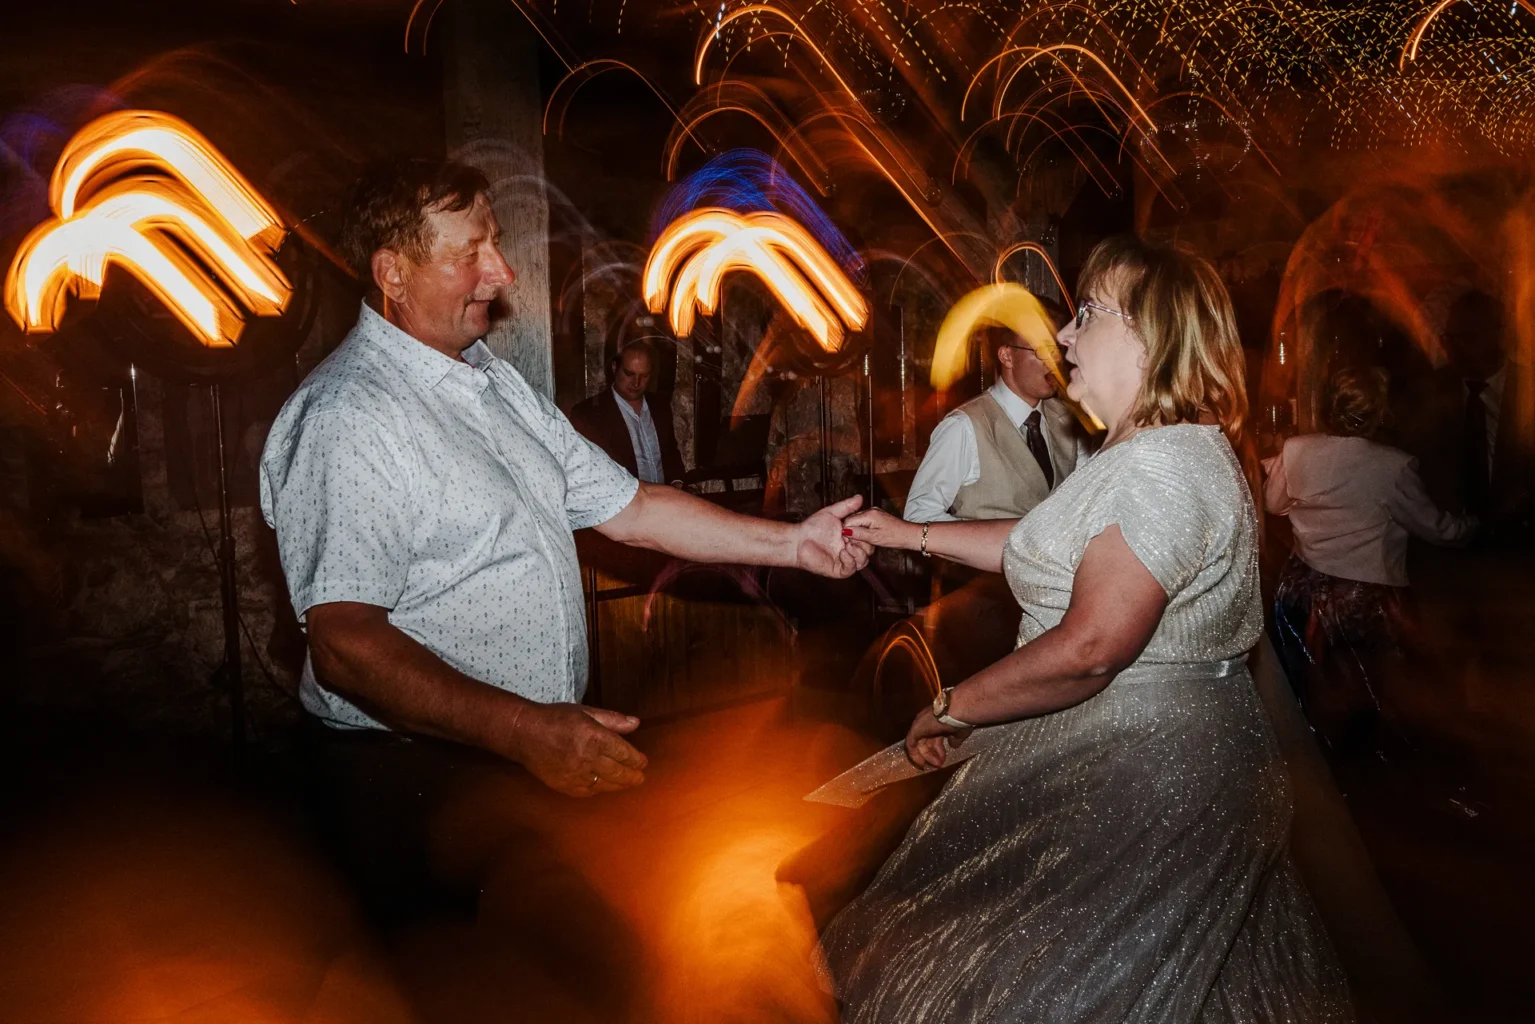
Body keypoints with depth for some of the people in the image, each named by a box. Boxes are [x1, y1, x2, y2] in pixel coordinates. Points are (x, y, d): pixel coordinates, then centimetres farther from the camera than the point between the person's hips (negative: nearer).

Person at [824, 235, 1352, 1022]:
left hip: (1140, 774, -10)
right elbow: (1044, 547, 19)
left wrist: (948, 709, -17)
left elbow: (1087, 650, -29)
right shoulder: (1144, 454, 12)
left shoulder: (1164, 466, -24)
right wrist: (911, 535, 19)